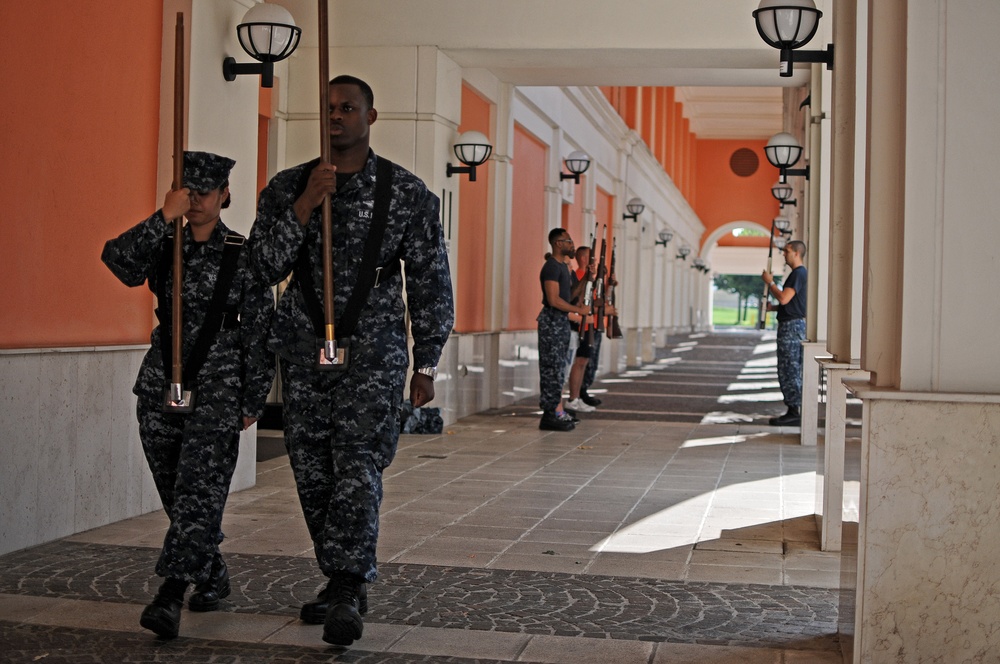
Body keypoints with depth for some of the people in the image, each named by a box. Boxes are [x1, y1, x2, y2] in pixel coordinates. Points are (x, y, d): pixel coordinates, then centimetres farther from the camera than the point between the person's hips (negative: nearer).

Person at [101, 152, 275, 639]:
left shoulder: (244, 256, -3)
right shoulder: (163, 246, 4)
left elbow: (259, 333, -1)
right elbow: (118, 259, -17)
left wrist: (254, 399, 0)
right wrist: (164, 217, -25)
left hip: (217, 388, -4)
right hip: (161, 384, 4)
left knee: (197, 490, -13)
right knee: (176, 494, 11)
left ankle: (169, 598, -18)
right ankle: (214, 575, 31)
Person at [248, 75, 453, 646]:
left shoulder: (406, 192, 0)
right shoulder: (288, 187, 6)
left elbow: (432, 282, 2)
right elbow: (264, 267, -4)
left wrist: (427, 365, 0)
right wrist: (305, 205, -16)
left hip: (372, 355, -3)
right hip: (304, 353, 4)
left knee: (358, 471, -12)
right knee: (313, 477, 7)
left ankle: (347, 594, -8)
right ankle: (347, 583, 21)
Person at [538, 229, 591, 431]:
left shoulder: (563, 266, 16)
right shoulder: (551, 267, -15)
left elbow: (570, 295, 18)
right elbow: (554, 300, -22)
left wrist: (586, 278, 9)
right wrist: (578, 310, -16)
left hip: (562, 320, 10)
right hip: (551, 320, -10)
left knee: (558, 368, 11)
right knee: (552, 367, -8)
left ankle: (556, 411, 16)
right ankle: (552, 414, -6)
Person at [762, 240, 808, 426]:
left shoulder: (798, 274, -14)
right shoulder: (799, 273, 20)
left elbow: (784, 298, -23)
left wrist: (770, 282, -11)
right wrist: (773, 308, 14)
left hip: (792, 326, -11)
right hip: (792, 325, 11)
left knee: (789, 371, -9)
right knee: (791, 371, 12)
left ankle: (793, 414, -8)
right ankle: (794, 412, 15)